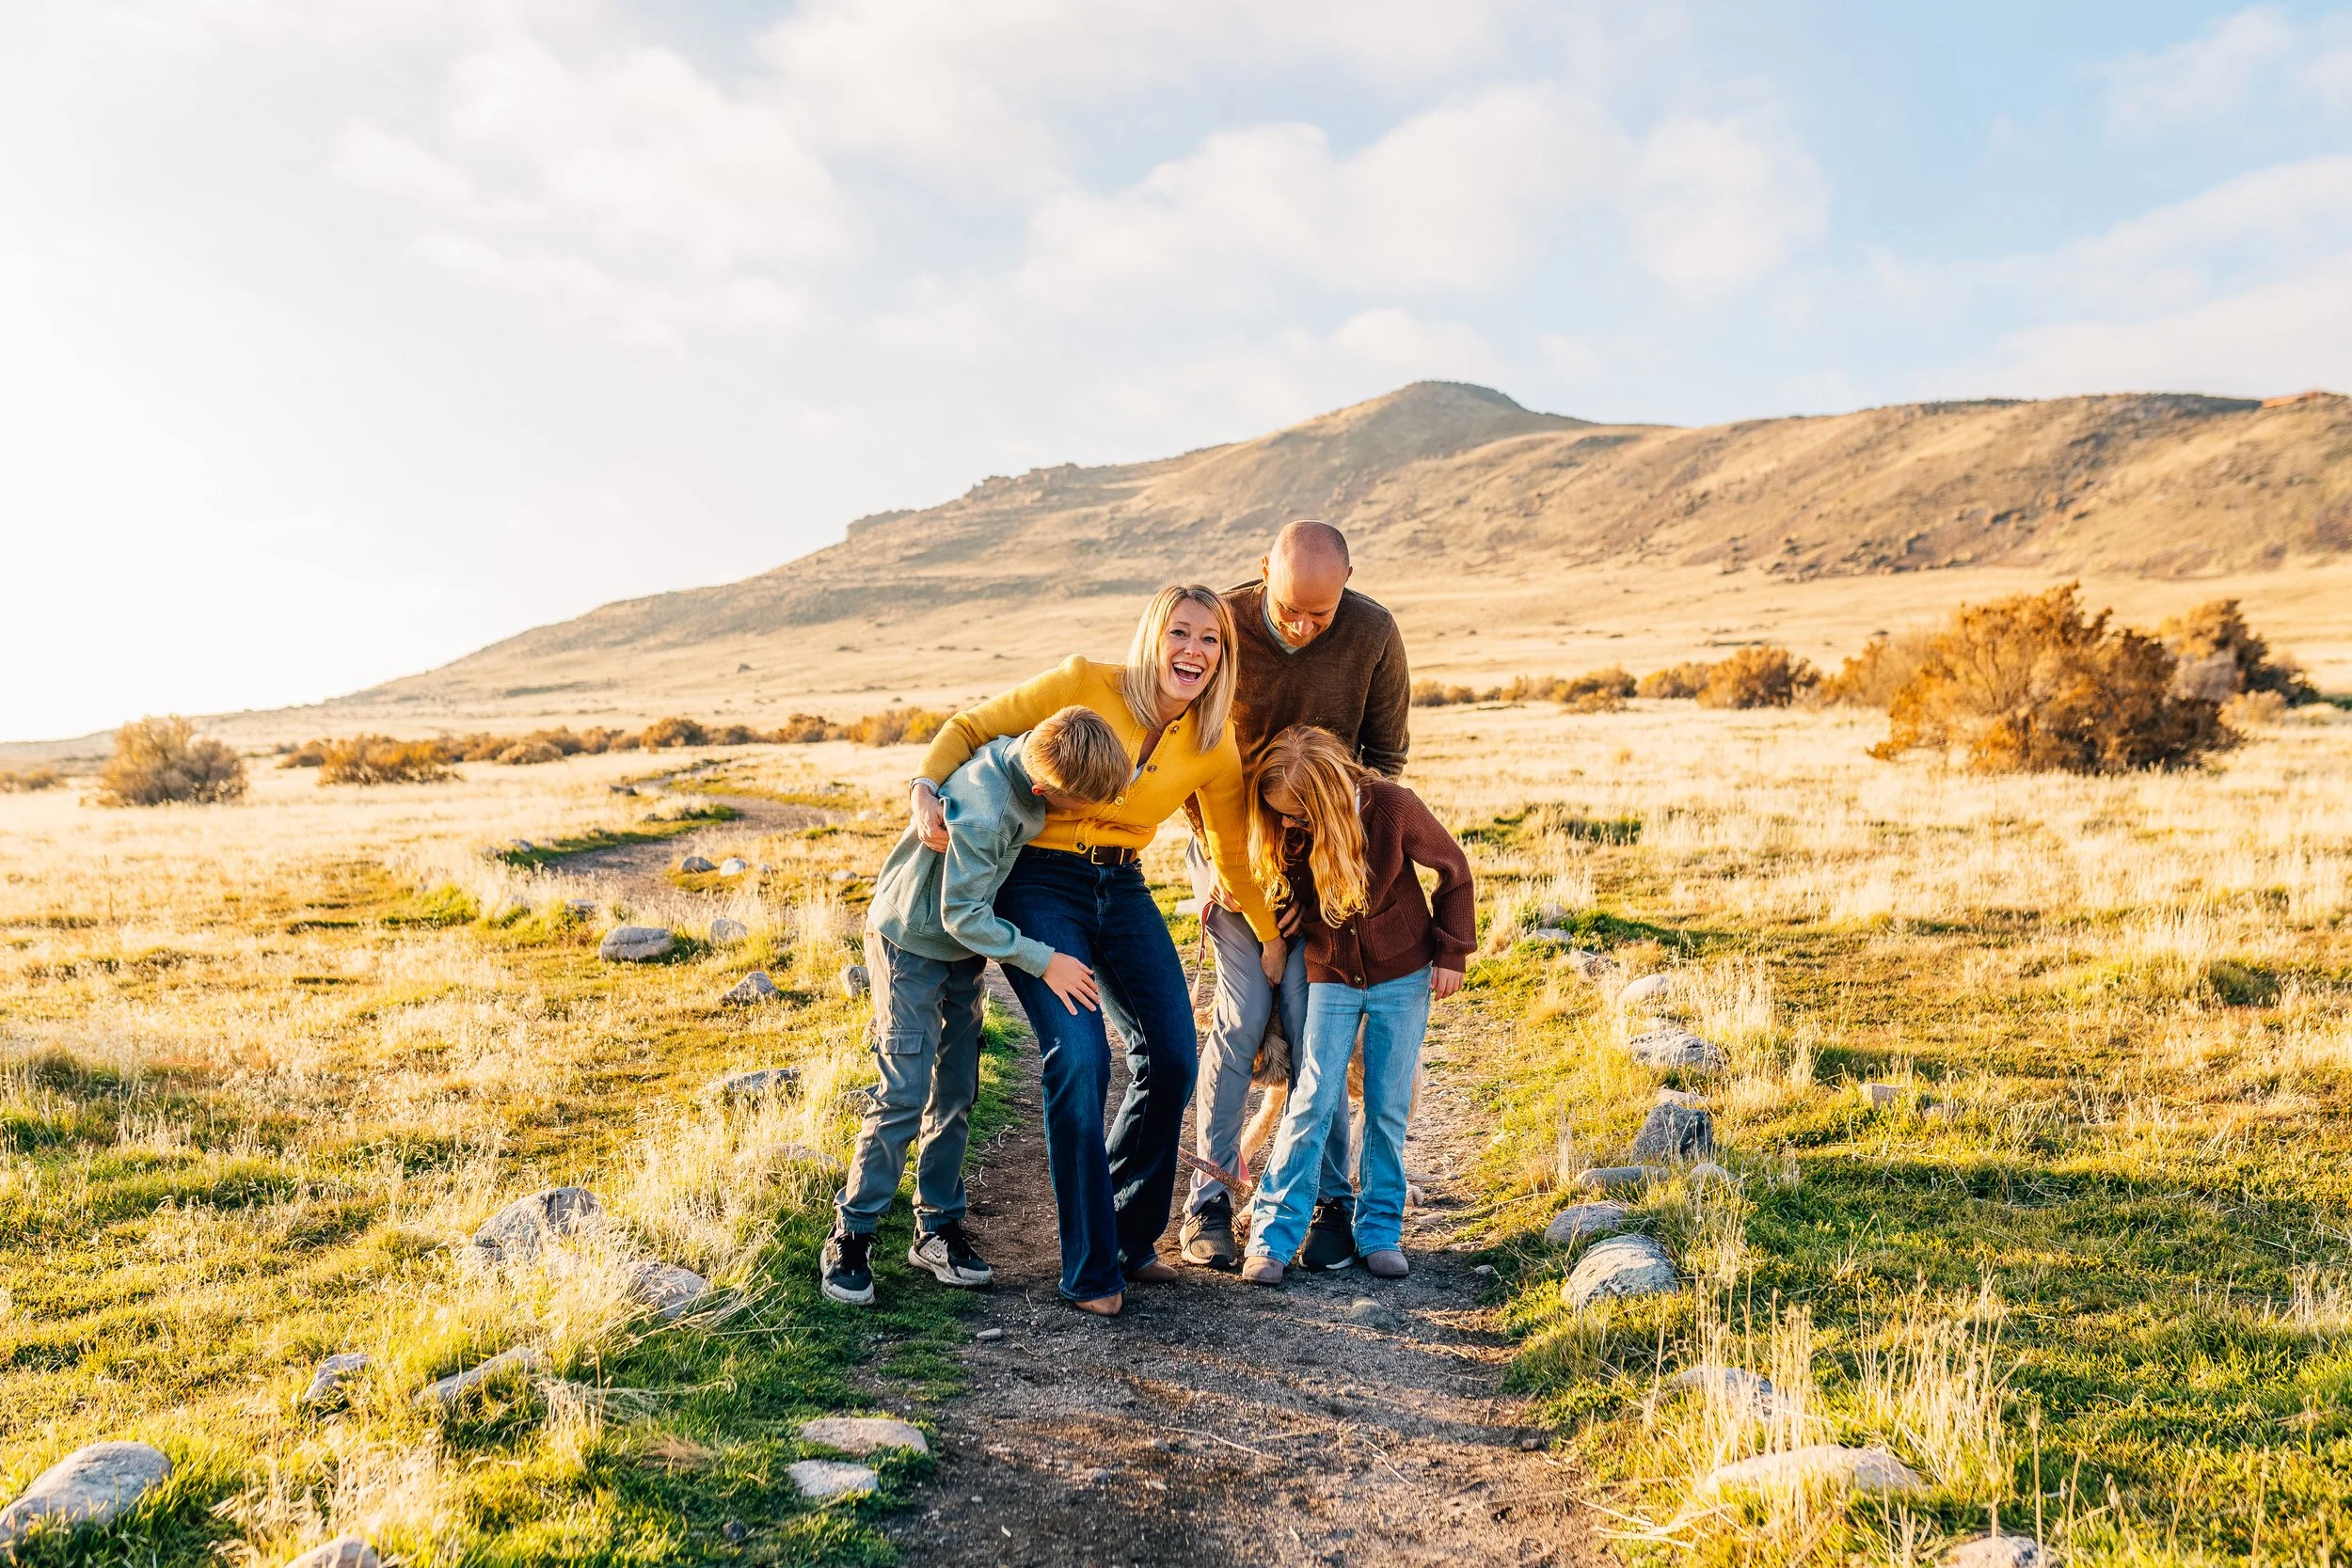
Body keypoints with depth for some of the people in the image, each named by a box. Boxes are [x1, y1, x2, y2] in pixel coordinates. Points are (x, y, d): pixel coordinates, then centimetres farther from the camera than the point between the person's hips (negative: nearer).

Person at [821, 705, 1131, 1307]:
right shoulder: (982, 811, -36)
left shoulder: (1027, 751, -14)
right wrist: (1042, 962, -23)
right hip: (910, 941, -8)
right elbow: (963, 915, -27)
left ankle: (937, 1226, 20)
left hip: (961, 946, 8)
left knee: (955, 1094, 9)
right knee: (903, 1094, -8)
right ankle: (851, 1234, 4)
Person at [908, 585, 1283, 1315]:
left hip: (1122, 888, 5)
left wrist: (1270, 937, 20)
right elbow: (970, 728, -5)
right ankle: (1091, 1268, -3)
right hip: (1038, 880, -5)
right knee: (1080, 1058, -18)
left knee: (1172, 1059, -5)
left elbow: (1232, 858, 14)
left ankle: (1128, 1234, 20)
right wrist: (926, 790, -22)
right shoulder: (1085, 684, -13)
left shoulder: (1215, 748, -1)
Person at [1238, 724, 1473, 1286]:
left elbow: (1453, 869, -7)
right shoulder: (1284, 834, -15)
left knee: (1388, 1107, 2)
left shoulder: (1391, 807, -23)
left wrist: (1452, 953, -6)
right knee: (1313, 1102, -6)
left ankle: (1380, 1230, 15)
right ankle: (1273, 1235, 0)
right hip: (1330, 979, 1)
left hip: (1402, 975, -1)